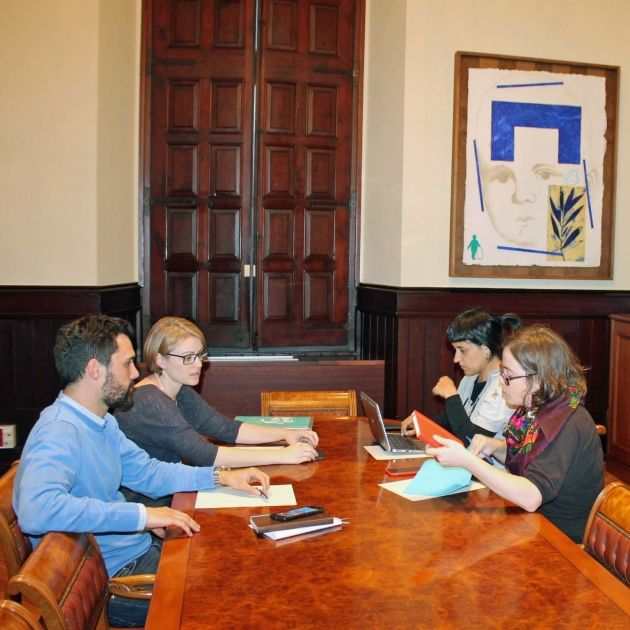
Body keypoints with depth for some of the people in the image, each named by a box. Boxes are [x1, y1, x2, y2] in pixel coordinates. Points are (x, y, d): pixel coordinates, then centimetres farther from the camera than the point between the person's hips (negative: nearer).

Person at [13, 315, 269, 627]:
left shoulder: (102, 422, 6)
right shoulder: (59, 432, -25)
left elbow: (147, 473, 16)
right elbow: (36, 510, -42)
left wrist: (222, 477, 6)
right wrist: (141, 515, -37)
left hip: (140, 549, 9)